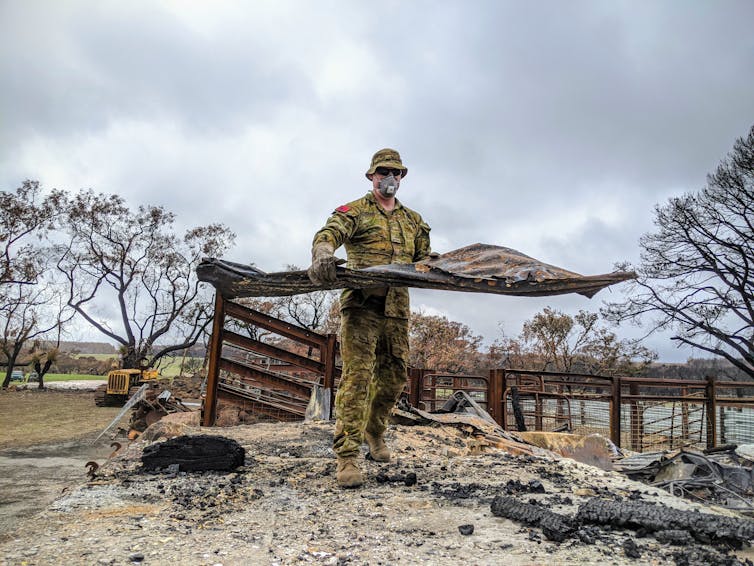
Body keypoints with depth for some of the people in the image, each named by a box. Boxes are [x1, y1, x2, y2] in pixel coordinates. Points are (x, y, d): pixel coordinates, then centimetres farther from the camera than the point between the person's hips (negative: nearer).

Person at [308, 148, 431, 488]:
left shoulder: (413, 221, 22)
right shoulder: (355, 211, 5)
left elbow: (425, 260, 21)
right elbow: (330, 233, -15)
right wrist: (323, 252, -39)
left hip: (397, 309, 5)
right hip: (362, 305, -5)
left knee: (394, 376, 10)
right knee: (357, 375, -12)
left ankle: (374, 431, 33)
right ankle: (347, 455, -9)